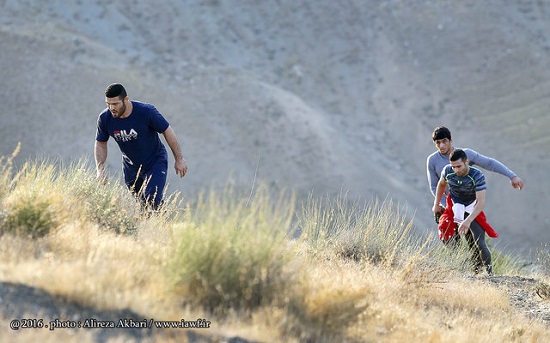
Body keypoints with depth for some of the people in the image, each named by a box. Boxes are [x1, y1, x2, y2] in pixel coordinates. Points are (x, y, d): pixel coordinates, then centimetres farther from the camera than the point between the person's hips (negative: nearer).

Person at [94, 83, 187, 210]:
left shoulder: (146, 111, -24)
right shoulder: (104, 118, -14)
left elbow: (167, 131, -13)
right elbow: (100, 144, 3)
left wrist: (179, 159, -9)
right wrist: (100, 170, -8)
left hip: (155, 162, -4)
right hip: (131, 168, 4)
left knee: (152, 200, -22)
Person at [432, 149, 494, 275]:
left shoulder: (477, 176, -26)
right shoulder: (447, 171, -15)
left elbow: (481, 202, -30)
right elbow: (441, 184, 10)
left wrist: (468, 221, -41)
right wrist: (436, 204, 16)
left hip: (473, 211, -3)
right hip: (454, 210, 3)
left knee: (479, 244, -15)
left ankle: (489, 272, 4)